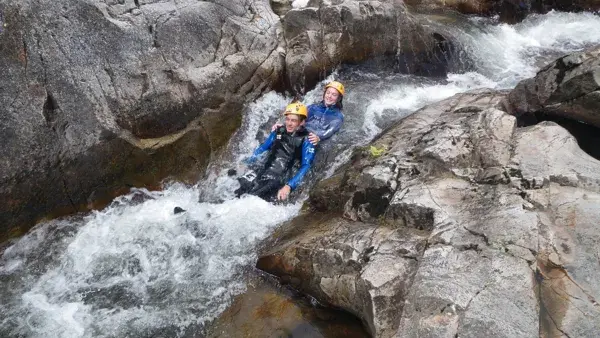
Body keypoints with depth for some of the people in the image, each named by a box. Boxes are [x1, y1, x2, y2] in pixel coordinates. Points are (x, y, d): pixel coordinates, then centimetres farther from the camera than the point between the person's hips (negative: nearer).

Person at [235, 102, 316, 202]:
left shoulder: (306, 140, -7)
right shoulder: (278, 132, 8)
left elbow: (306, 166, -15)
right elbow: (262, 148, 21)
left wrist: (289, 186, -28)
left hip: (280, 183, -6)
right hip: (262, 174, 6)